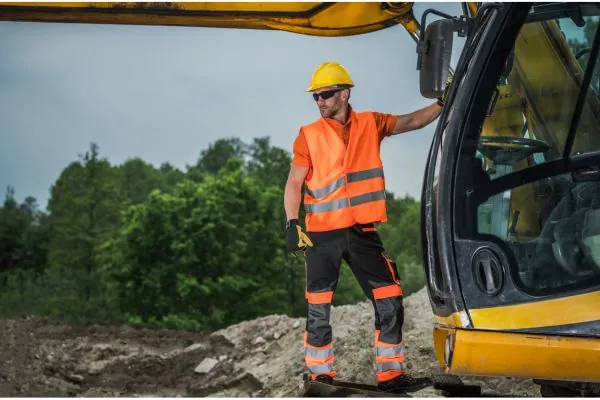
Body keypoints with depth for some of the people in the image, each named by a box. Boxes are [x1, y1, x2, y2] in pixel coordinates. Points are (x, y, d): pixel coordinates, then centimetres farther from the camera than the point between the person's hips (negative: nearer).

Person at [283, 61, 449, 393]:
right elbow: (294, 183, 0)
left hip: (362, 231, 2)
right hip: (322, 234, -2)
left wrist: (444, 103, -9)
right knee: (319, 310, 2)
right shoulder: (309, 135, 0)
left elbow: (413, 121, 5)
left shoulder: (370, 124, 6)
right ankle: (321, 375, 14)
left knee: (390, 302, 0)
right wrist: (292, 223, -11)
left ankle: (390, 373, 9)